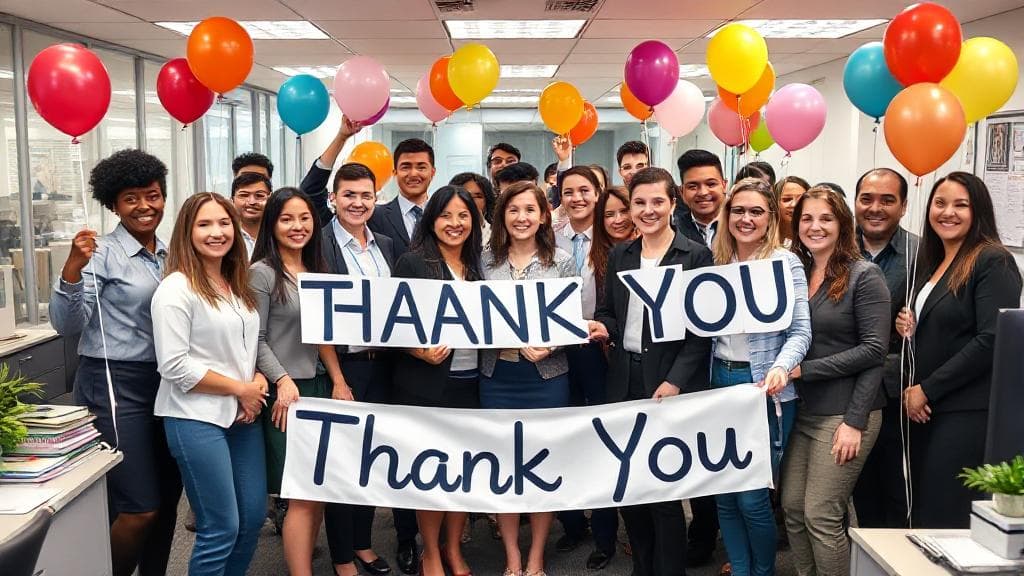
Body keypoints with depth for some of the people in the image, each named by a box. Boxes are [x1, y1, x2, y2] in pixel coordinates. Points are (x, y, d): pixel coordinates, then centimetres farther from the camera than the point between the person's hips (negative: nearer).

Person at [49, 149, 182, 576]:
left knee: (168, 497, 12)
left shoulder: (170, 253, 10)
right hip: (115, 387, -6)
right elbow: (67, 325, -15)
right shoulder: (102, 253, -8)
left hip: (166, 382, 6)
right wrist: (72, 268, -28)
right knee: (141, 508, -7)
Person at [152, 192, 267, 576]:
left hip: (243, 414, 8)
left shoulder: (239, 286, 11)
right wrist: (239, 388, -13)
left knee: (254, 516, 12)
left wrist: (258, 379, 1)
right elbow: (174, 367, -18)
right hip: (197, 418, -7)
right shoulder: (176, 289, -12)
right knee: (221, 529, -2)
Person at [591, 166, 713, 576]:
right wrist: (604, 327, -8)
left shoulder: (697, 256, -4)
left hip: (670, 382, -5)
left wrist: (675, 381, -15)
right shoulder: (619, 255, 11)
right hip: (625, 380, 5)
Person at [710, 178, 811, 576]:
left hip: (764, 389, -5)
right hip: (720, 382, 5)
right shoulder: (718, 262, 10)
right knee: (724, 493, 9)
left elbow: (800, 331, -12)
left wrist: (781, 369, -28)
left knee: (752, 496, -2)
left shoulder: (785, 262, -6)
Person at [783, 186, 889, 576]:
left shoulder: (864, 276, -7)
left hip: (842, 413, -6)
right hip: (800, 411, 6)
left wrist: (806, 369, -18)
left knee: (821, 516, -4)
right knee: (792, 508, 8)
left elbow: (874, 349, -13)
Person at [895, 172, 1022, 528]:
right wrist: (908, 328, 2)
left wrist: (928, 390, -12)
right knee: (921, 515, 10)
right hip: (925, 410, 8)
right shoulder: (929, 262, 16)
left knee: (947, 521, -7)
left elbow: (991, 340, -16)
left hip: (967, 414, -8)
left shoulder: (993, 263, -8)